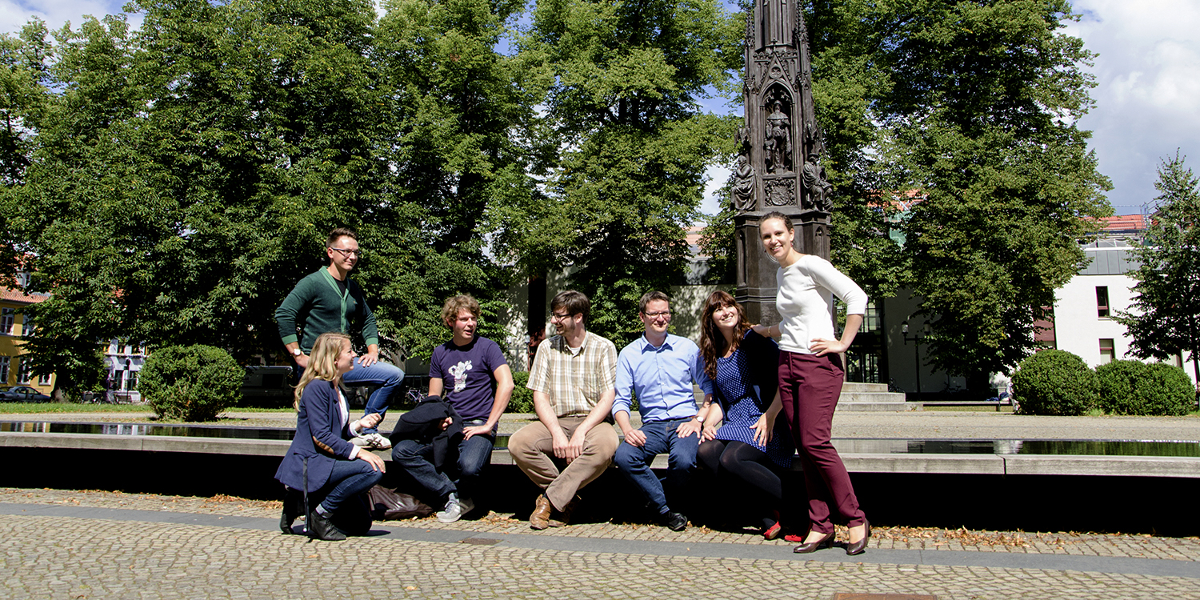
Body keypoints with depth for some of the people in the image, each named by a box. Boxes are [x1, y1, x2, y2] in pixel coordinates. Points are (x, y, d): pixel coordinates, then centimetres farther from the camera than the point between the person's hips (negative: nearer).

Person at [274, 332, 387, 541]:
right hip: (309, 463, -9)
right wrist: (359, 452, -25)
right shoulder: (317, 387, -14)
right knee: (372, 470, -29)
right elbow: (321, 437, -21)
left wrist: (359, 424, 1)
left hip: (326, 463, 9)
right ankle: (321, 514, -13)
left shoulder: (337, 390, 15)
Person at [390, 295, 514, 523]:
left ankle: (455, 494, 2)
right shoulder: (440, 353, 15)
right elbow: (433, 398, 16)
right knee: (401, 451, -17)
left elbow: (506, 384, -12)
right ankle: (453, 496, -10)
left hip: (477, 426, -5)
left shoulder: (486, 347, 1)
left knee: (469, 466, -35)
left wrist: (488, 425, -17)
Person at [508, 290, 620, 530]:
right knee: (518, 443, -26)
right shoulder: (546, 348, 10)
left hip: (592, 422, -2)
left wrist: (581, 432, -20)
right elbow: (540, 397, 3)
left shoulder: (604, 348, 1)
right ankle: (567, 498, -10)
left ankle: (550, 499, -22)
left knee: (606, 443, -37)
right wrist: (557, 433, -14)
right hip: (556, 422, 3)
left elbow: (608, 398, -6)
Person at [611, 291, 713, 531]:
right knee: (623, 456, -29)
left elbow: (709, 386, 8)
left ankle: (657, 500, 1)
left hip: (685, 422, -1)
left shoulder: (687, 347, 8)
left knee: (683, 460, -34)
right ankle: (665, 510, -7)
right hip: (652, 426, 1)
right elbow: (621, 400, 4)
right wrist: (628, 429, -16)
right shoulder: (628, 354, 8)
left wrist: (698, 419, -8)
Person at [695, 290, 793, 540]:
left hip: (767, 424, -6)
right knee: (705, 451, -24)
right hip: (736, 423, 6)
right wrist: (708, 423, 1)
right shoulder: (713, 355, 19)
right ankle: (768, 510, -20)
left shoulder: (754, 339, -2)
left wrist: (770, 417, -19)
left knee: (730, 459, -31)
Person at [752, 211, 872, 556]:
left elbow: (857, 297, -16)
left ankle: (856, 520, 2)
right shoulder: (781, 274, 16)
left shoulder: (811, 265, -9)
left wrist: (843, 344, -15)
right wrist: (765, 331, 31)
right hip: (788, 363, 8)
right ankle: (820, 527, 9)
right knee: (803, 447, 3)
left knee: (815, 443, -13)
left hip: (818, 363, -8)